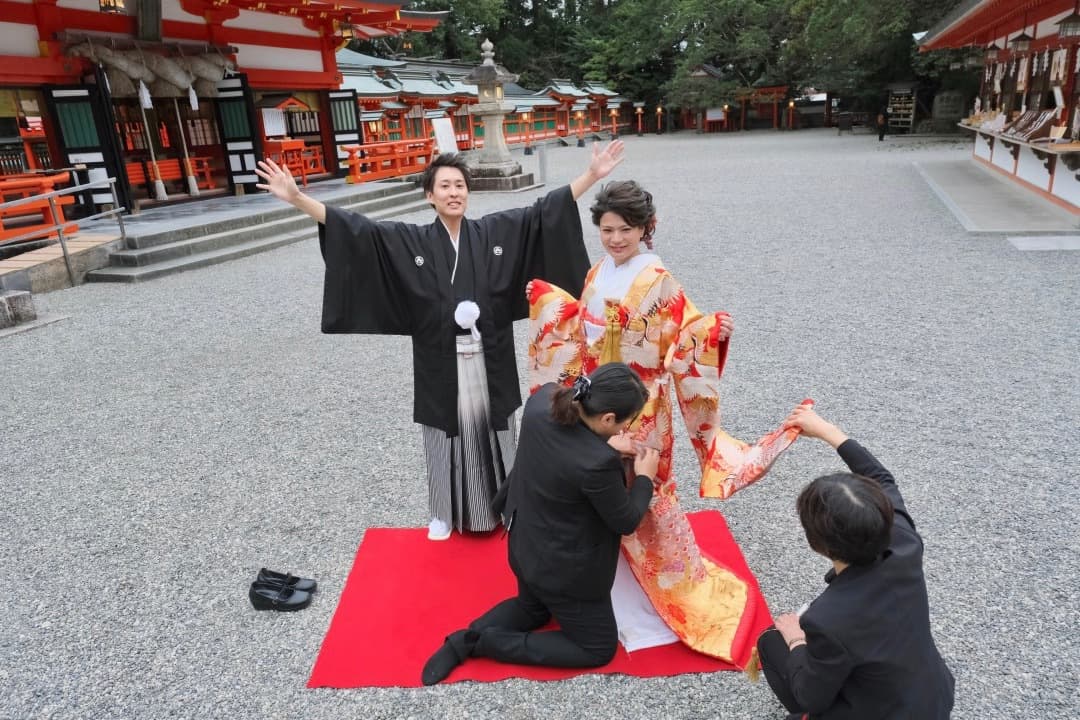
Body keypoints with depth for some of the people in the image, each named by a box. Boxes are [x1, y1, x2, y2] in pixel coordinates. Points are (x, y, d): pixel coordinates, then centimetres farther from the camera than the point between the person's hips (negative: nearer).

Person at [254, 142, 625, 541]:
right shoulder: (409, 242, -2)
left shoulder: (495, 231, 0)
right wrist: (297, 198, -17)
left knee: (494, 434, 14)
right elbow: (357, 228, -8)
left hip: (489, 362, 1)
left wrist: (591, 175, -7)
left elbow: (544, 210, -1)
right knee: (447, 438, 13)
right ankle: (445, 513, 33)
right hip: (441, 365, -1)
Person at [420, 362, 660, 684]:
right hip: (566, 570, -7)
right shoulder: (599, 462, -36)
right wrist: (645, 477, -1)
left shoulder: (541, 400, -19)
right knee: (599, 649, 16)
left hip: (525, 547, 8)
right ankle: (488, 643, 5)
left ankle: (467, 639, 13)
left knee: (532, 608, 36)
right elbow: (625, 521, -17)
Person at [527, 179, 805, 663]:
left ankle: (677, 587, 23)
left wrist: (715, 332, -38)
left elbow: (685, 338, -19)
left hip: (640, 409, -7)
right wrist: (546, 299, 23)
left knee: (642, 497, 2)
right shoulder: (597, 274, 5)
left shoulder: (658, 281, -16)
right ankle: (617, 584, 39)